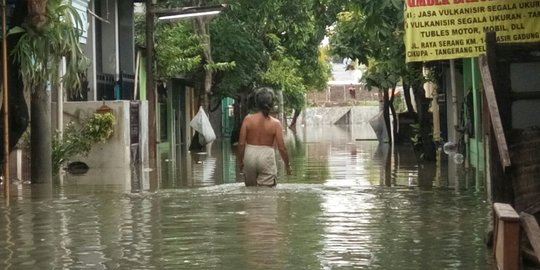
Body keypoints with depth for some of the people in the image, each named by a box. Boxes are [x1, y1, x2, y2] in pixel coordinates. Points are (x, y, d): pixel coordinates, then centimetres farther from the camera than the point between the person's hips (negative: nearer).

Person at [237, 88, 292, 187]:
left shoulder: (248, 119, -6)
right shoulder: (275, 123, -8)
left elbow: (241, 143, -5)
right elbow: (282, 148, -7)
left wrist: (240, 161, 8)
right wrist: (287, 164, 7)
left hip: (250, 156, 2)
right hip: (267, 157, -2)